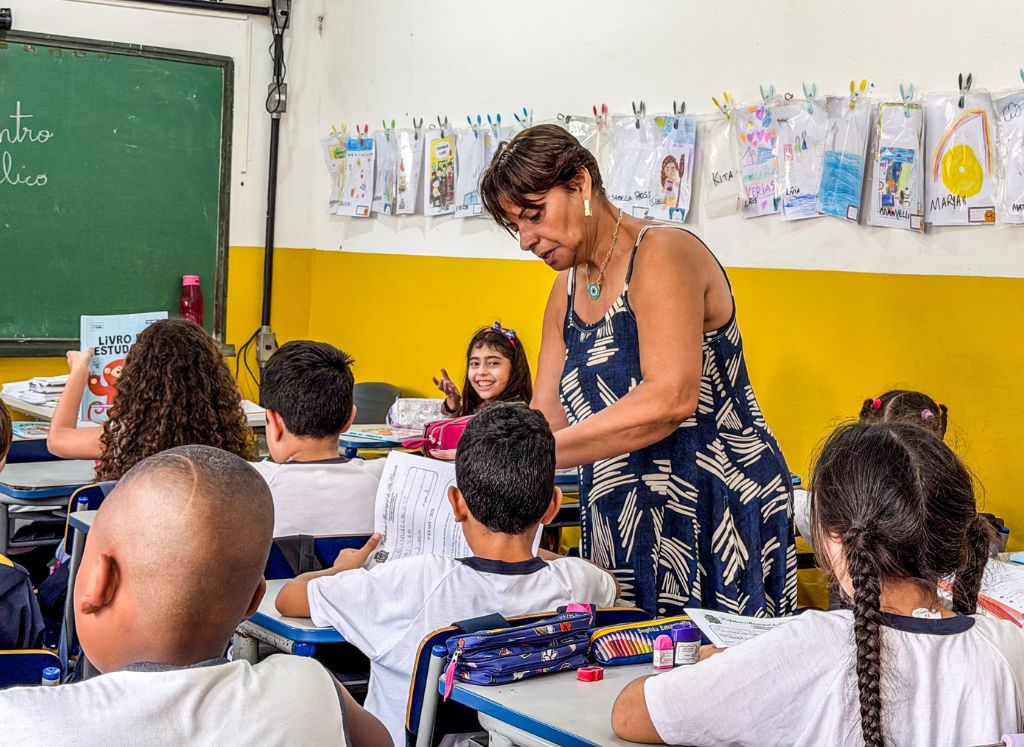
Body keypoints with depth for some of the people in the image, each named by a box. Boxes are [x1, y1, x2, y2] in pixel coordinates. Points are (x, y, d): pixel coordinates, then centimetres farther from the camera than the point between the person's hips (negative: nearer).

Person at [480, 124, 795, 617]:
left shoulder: (663, 254, -13)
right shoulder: (567, 289, 13)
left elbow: (670, 399, -27)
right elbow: (544, 416, 10)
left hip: (717, 511, -7)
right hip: (619, 527, 8)